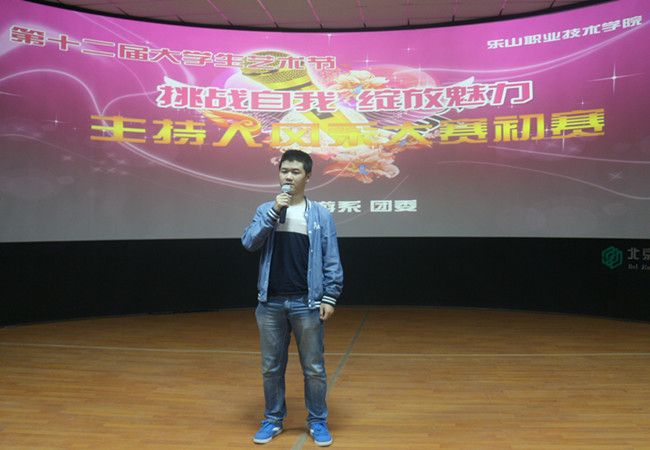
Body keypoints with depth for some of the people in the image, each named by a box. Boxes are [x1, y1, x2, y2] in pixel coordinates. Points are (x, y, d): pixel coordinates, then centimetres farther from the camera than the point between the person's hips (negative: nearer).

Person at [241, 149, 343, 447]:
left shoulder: (321, 214, -1)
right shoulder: (265, 209, 5)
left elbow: (331, 260, -1)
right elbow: (249, 243, -10)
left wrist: (330, 297, -7)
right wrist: (274, 212, -17)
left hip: (306, 303, -2)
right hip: (271, 302, 2)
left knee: (314, 368, 8)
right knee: (271, 367, 13)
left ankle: (317, 422, 26)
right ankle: (273, 420, 30)